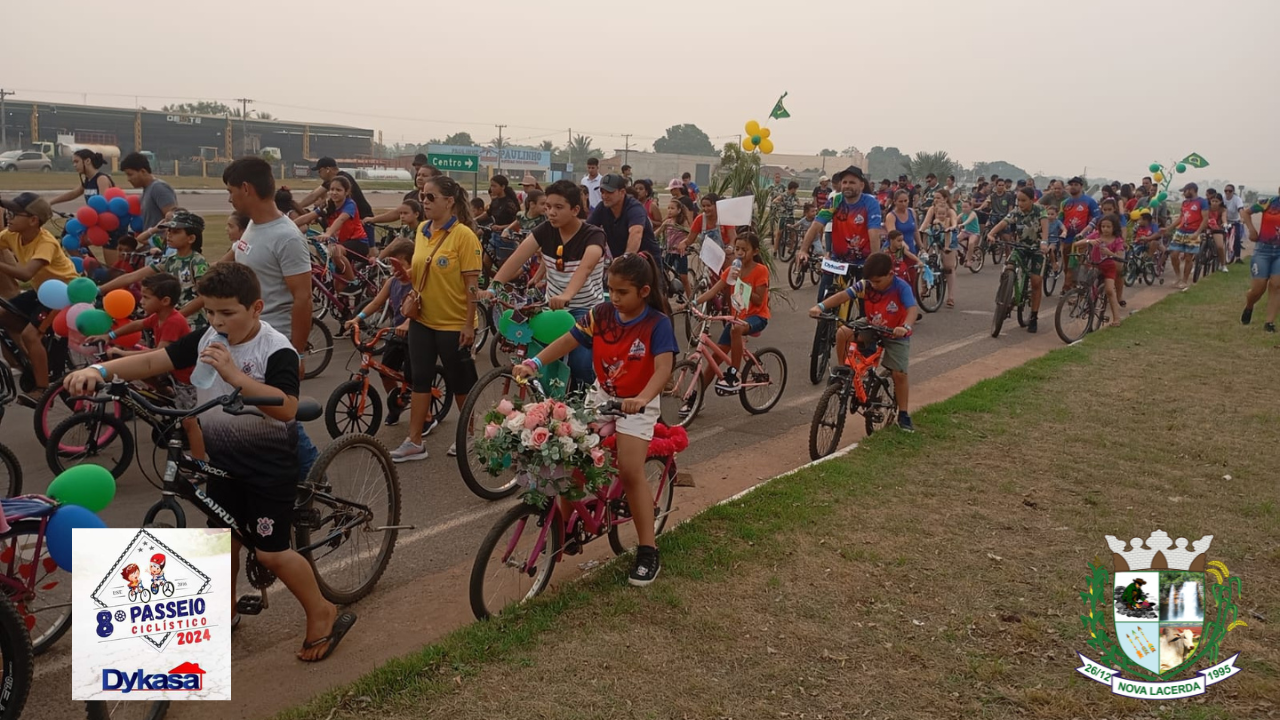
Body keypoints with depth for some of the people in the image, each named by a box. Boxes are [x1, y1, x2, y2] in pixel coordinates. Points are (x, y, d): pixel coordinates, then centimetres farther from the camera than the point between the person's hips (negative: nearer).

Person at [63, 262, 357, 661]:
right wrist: (99, 369, -23)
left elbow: (286, 408, -35)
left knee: (271, 553, -3)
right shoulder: (206, 339, -2)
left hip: (269, 463, -6)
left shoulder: (276, 349, -21)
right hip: (223, 458, 7)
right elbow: (152, 361, -7)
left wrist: (234, 374, -40)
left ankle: (323, 614, 17)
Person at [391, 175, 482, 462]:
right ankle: (414, 442, 16)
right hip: (422, 320, 6)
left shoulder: (463, 235, -14)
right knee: (420, 379, 9)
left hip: (454, 323, -6)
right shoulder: (422, 230, 5)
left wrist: (469, 323, -16)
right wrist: (413, 294, 0)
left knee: (459, 380, 8)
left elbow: (472, 282, -15)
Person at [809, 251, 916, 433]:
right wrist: (820, 306, -40)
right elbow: (843, 295, -24)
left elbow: (912, 309, -38)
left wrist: (905, 327, -59)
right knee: (843, 333, -22)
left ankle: (903, 415, 10)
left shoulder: (901, 288, -25)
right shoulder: (865, 285, -16)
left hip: (896, 335, -3)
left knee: (899, 374, -8)